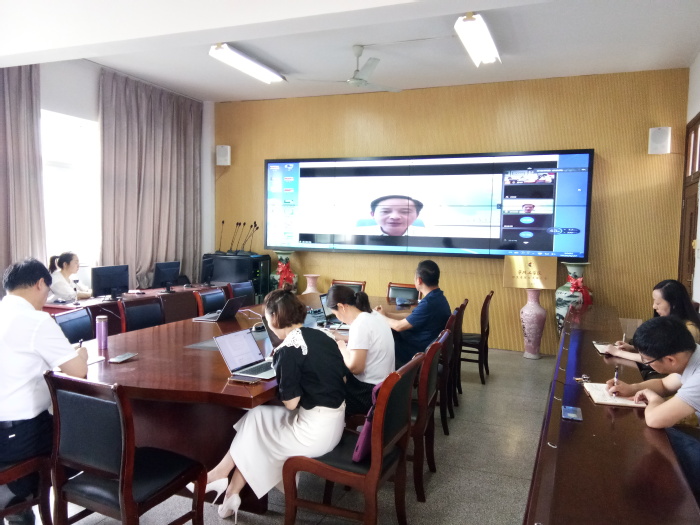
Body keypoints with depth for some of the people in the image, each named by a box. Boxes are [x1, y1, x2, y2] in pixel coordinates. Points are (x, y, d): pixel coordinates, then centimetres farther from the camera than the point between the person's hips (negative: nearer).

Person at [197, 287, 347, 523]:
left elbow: (290, 403, -16)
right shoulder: (324, 335, 5)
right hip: (336, 422, 8)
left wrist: (280, 364, 1)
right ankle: (231, 494, 22)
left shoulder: (288, 349, -17)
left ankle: (220, 474, 32)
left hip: (315, 432, -8)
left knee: (255, 421, 14)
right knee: (258, 417, 16)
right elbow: (342, 379, 13)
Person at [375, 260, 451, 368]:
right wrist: (386, 314, 8)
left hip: (418, 353, -9)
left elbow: (399, 326, -18)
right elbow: (409, 320, 10)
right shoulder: (438, 298, 2)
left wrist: (382, 317, 0)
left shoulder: (429, 303, -28)